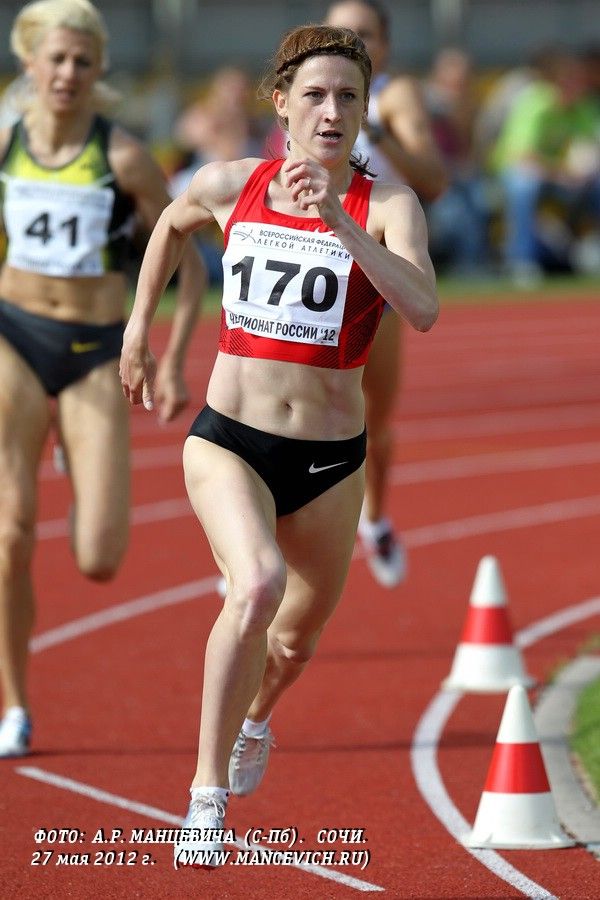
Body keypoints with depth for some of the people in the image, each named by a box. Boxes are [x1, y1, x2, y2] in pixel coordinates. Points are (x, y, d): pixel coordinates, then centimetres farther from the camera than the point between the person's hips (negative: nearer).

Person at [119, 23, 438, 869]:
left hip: (330, 462, 1)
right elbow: (170, 225, 22)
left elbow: (422, 308, -27)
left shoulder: (387, 204, -9)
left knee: (298, 637, 20)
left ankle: (256, 714, 58)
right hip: (228, 440, -1)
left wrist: (340, 221, -33)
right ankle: (208, 794, -20)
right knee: (258, 585, -30)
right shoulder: (230, 186, -2)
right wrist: (138, 328, 24)